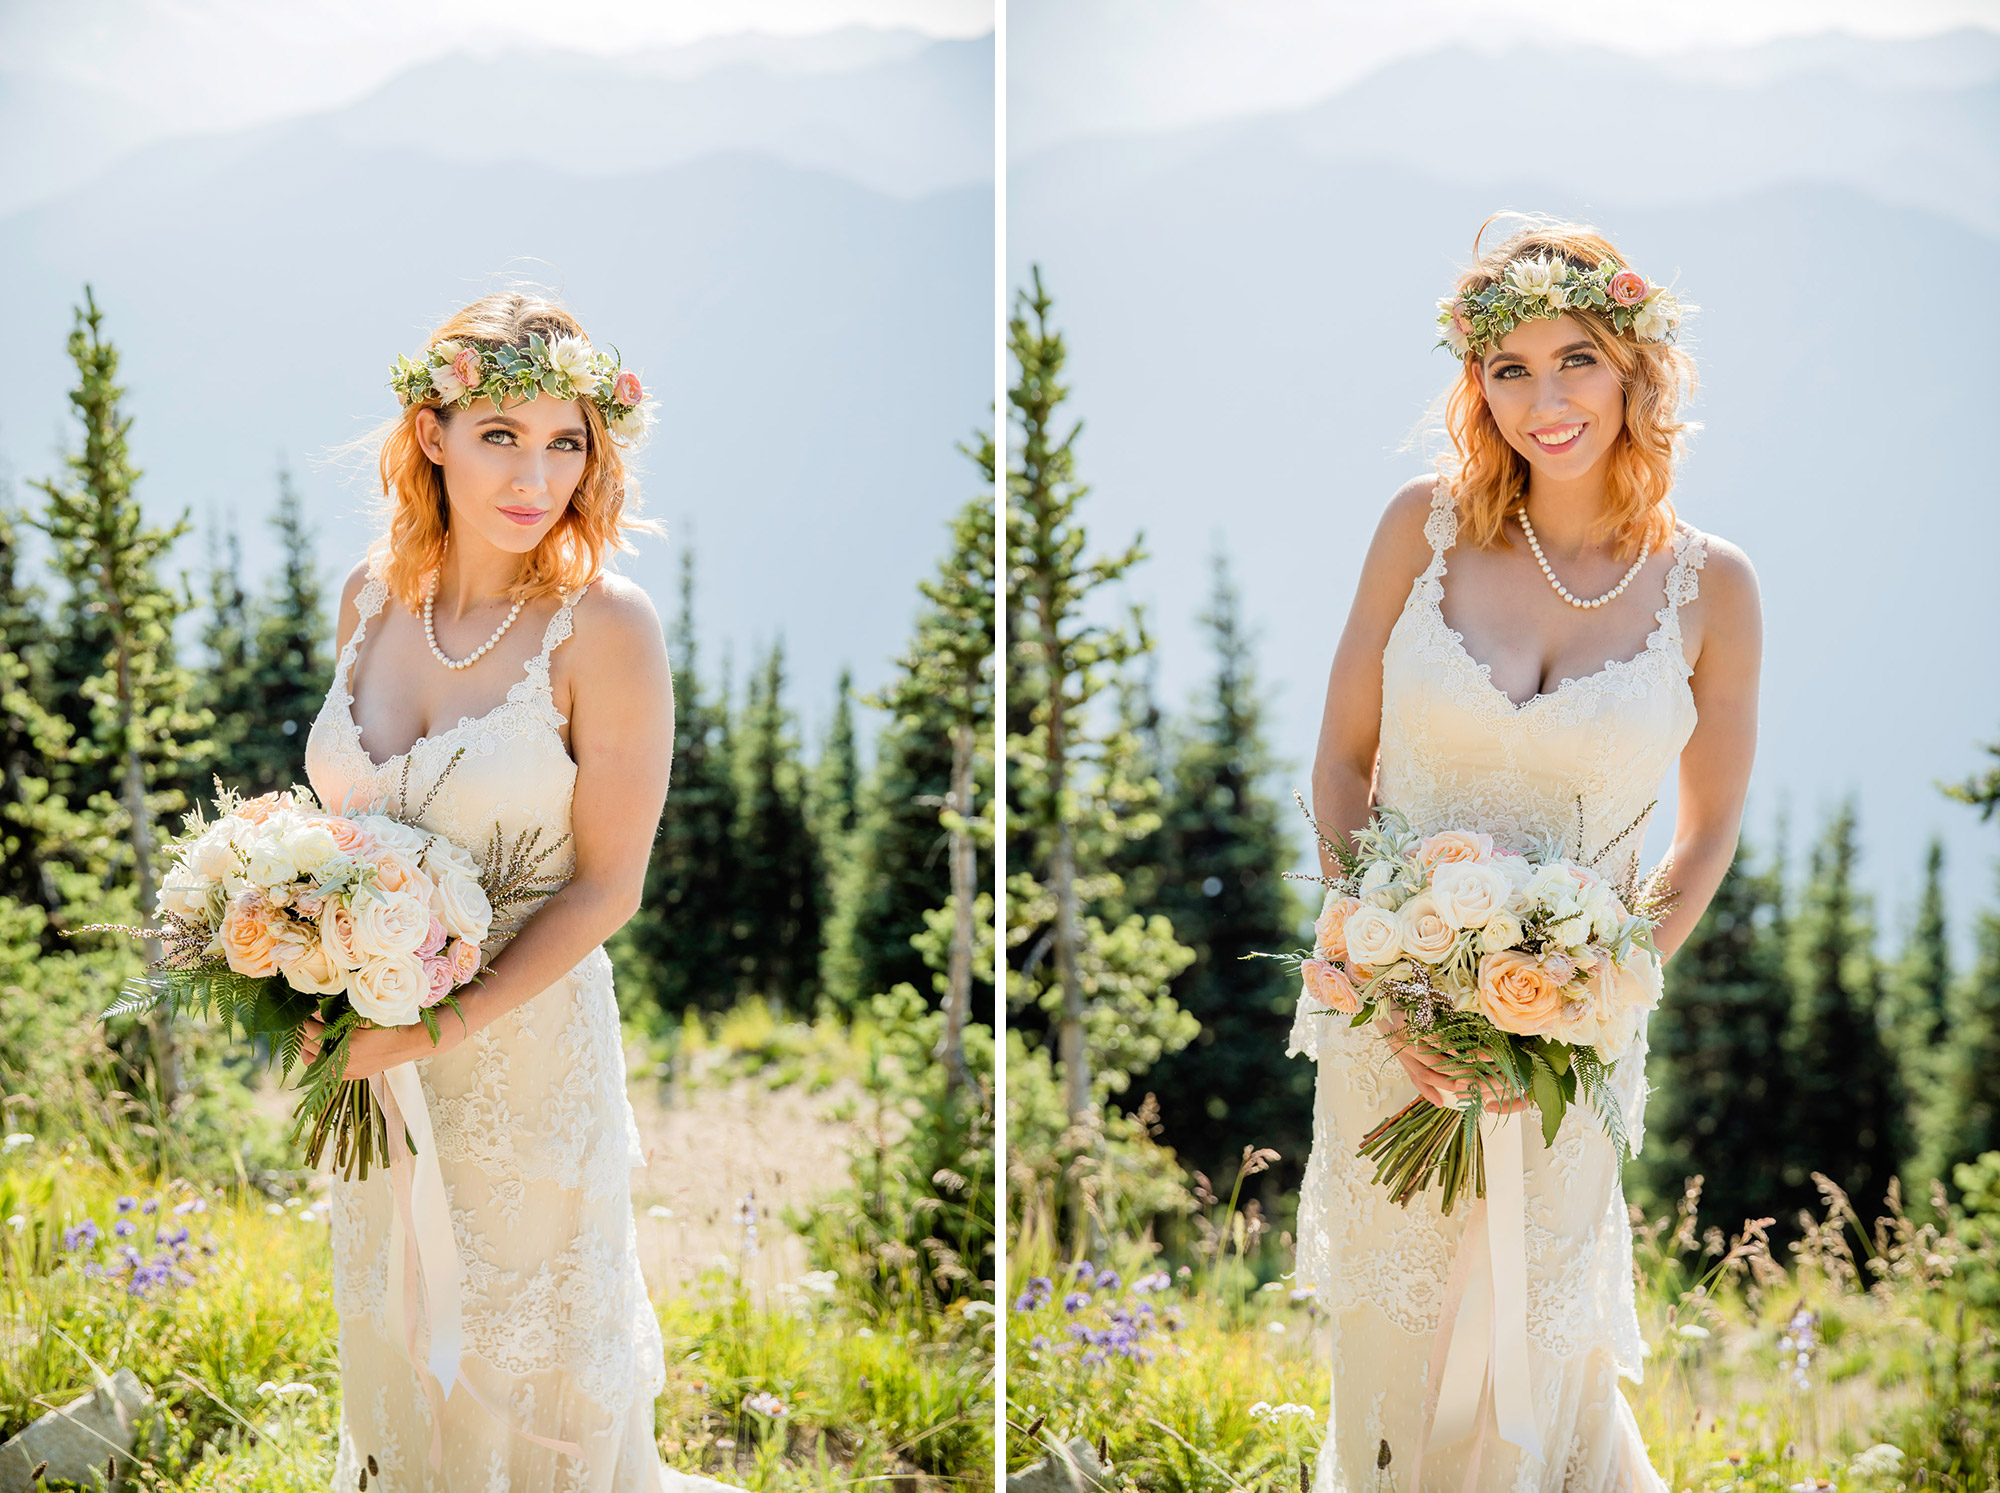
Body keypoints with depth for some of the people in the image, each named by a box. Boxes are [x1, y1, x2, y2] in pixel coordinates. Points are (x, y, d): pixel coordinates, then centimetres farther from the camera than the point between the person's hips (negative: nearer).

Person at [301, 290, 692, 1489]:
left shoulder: (605, 626, -19)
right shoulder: (373, 594, -3)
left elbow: (606, 888, -16)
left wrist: (440, 1030, -21)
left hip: (525, 1041, -5)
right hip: (375, 1046, 5)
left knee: (524, 1340, 14)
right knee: (392, 1318, 23)